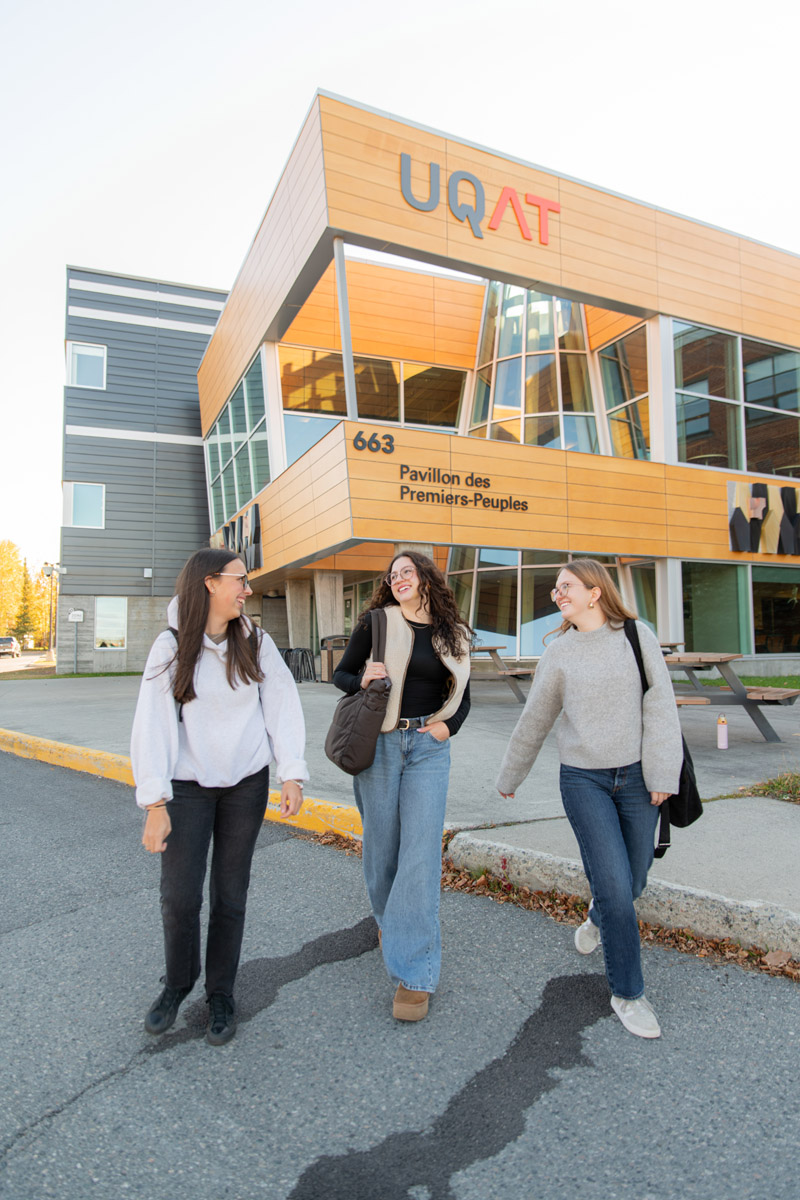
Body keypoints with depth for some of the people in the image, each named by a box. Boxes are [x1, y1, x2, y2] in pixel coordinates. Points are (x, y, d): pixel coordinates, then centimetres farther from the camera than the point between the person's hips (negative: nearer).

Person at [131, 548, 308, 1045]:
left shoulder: (257, 644, -1)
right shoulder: (172, 646, -7)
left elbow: (283, 708, -2)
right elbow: (153, 725, -10)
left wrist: (293, 775, -11)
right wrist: (155, 803, -14)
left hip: (246, 785, 2)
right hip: (187, 786, -1)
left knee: (230, 896, 9)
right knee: (179, 897, 2)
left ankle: (222, 994, 29)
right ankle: (178, 983, 31)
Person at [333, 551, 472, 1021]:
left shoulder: (453, 635, 6)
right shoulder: (377, 621, 0)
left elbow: (462, 695, 16)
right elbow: (341, 674, 6)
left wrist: (449, 725, -2)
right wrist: (362, 680, -16)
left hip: (428, 748, 1)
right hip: (380, 744, 0)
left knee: (421, 852, -5)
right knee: (382, 845, 11)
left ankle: (415, 973, 4)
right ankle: (389, 918, 42)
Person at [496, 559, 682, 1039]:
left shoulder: (637, 636, -3)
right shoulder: (559, 652, 0)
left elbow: (660, 706, -5)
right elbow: (535, 721, 9)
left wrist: (662, 774, -11)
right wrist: (510, 777, 16)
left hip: (636, 778, 1)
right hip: (583, 780, -1)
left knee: (633, 880, 14)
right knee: (614, 884, -5)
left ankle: (598, 918, 49)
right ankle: (628, 993, 16)